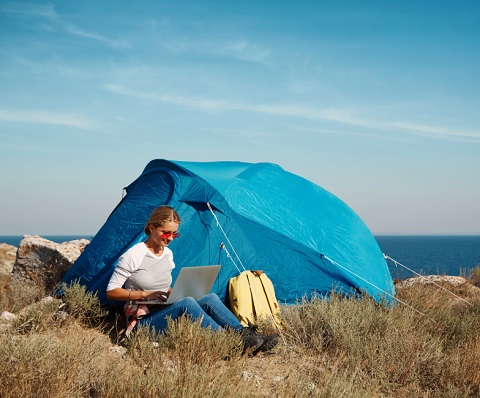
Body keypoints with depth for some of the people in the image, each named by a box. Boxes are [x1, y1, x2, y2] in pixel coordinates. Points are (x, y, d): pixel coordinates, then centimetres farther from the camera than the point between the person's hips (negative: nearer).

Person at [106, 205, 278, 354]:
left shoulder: (168, 254, 11)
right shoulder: (133, 256, -10)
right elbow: (111, 292, -9)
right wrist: (145, 294, -17)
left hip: (165, 316, 7)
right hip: (143, 322, -7)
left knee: (210, 298, -18)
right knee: (186, 303, -34)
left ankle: (245, 334, -26)